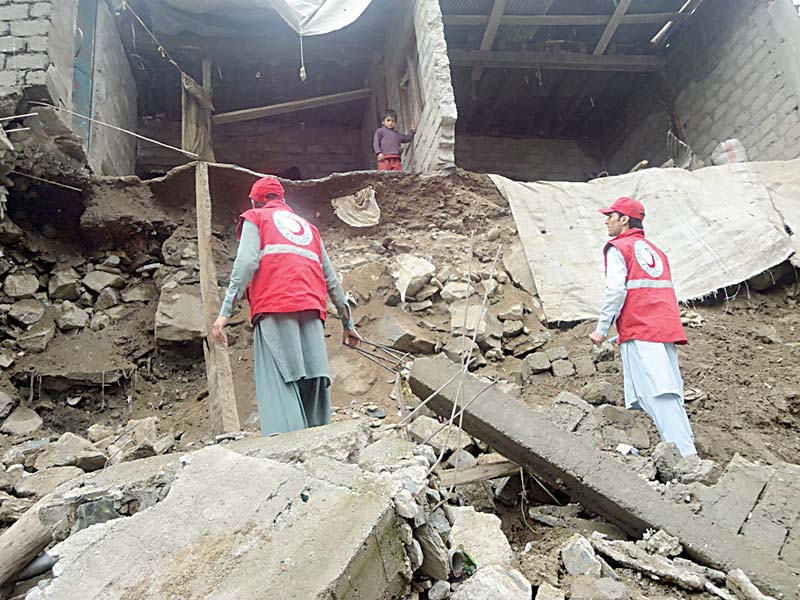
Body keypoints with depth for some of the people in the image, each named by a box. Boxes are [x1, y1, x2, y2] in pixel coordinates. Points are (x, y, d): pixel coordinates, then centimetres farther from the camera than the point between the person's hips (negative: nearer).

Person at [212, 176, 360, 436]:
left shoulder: (255, 218, 18)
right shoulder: (308, 226, 31)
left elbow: (246, 262, -1)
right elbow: (331, 279, 24)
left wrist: (225, 311, -6)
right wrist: (347, 323, 26)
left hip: (274, 307, -4)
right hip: (312, 308, 5)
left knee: (279, 382, -13)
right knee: (314, 382, 3)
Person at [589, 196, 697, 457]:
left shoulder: (617, 248, 3)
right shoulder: (655, 250, 27)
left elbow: (616, 290, -10)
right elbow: (665, 291, 22)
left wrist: (602, 328, -8)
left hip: (640, 330, -8)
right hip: (667, 328, 8)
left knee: (657, 394, -12)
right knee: (669, 394, 7)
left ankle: (685, 454, -18)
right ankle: (687, 449, 4)